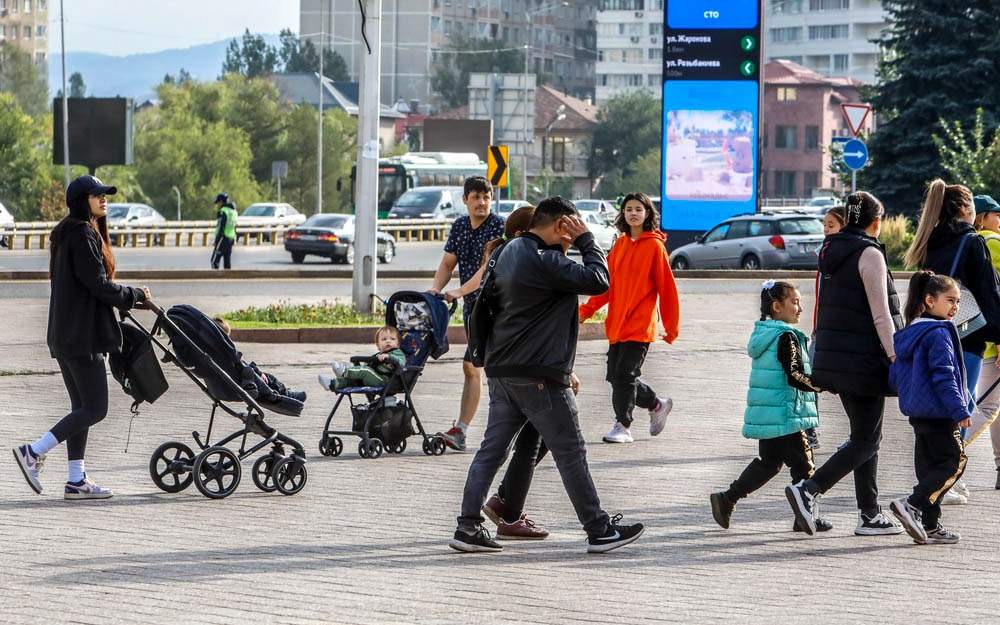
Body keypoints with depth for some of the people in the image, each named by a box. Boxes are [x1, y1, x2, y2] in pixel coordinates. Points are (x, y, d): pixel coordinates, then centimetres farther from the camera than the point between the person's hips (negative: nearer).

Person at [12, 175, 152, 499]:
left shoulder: (67, 233, 17)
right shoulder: (83, 235, -14)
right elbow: (98, 284, -18)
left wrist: (132, 299, 16)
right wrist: (136, 296, -3)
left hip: (66, 334, 10)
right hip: (83, 335, -10)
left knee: (81, 407, 11)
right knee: (94, 408, -7)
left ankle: (76, 481, 10)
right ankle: (33, 452, -9)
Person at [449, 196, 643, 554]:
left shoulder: (510, 252, 13)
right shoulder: (543, 261, -18)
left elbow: (489, 303, 21)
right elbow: (598, 281, -19)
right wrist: (586, 240, -8)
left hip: (501, 372, 9)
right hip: (538, 375, -9)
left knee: (492, 449, 9)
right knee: (570, 453, -1)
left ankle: (468, 528, 6)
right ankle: (600, 531, 5)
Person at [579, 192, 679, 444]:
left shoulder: (654, 246, -6)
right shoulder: (620, 244, 11)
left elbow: (666, 288, -6)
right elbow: (608, 283, 12)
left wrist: (671, 326, -6)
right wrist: (587, 309, 0)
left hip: (640, 326, -6)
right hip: (616, 325, 6)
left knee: (625, 374, -9)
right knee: (616, 376, 8)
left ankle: (622, 426, 1)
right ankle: (657, 405, 29)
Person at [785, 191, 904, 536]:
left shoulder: (832, 250, 12)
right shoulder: (869, 254, -12)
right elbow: (880, 313, -16)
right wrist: (895, 356, -14)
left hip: (833, 355, 9)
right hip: (862, 358, -9)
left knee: (866, 435, 14)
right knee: (865, 439, -3)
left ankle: (870, 514, 13)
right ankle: (807, 490, -16)